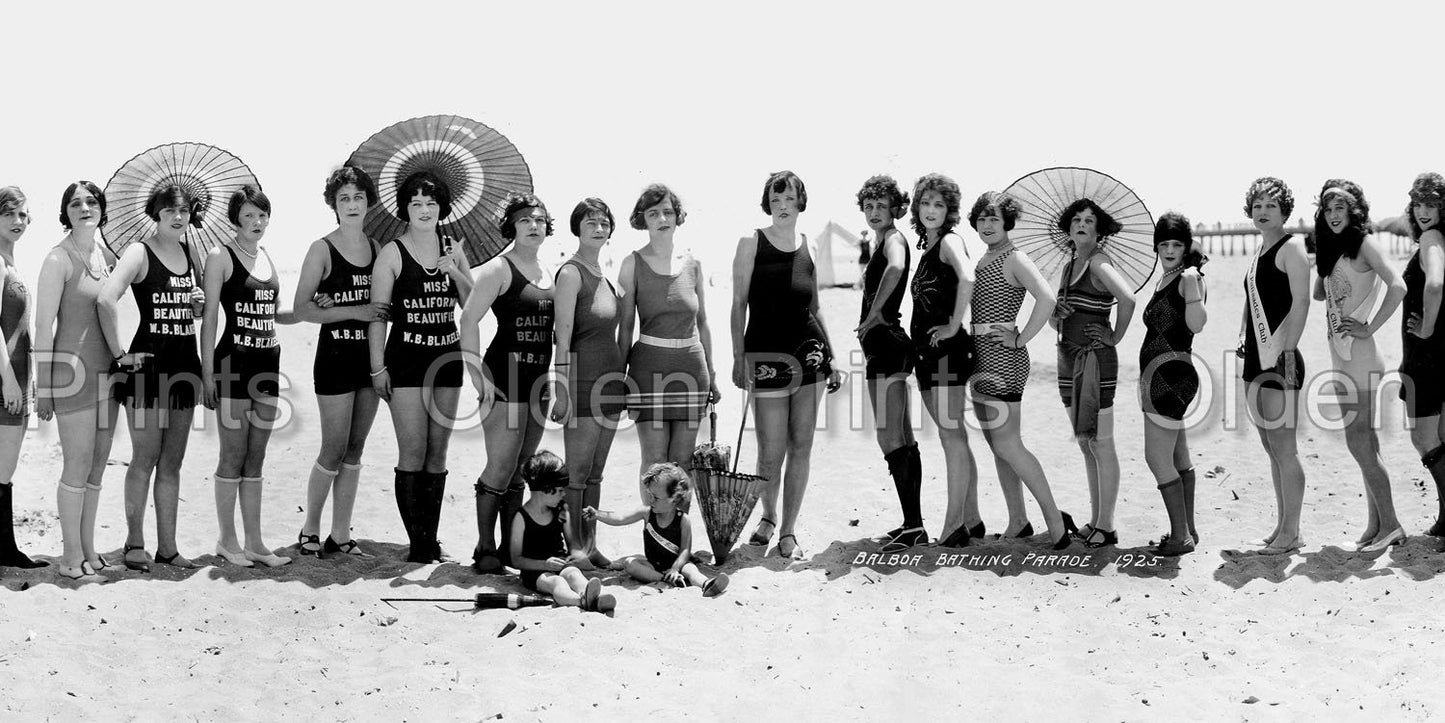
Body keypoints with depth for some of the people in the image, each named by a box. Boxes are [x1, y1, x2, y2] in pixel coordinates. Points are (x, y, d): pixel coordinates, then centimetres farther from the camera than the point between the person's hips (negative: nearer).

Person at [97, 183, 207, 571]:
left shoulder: (189, 253, 12)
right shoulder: (140, 253, -9)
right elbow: (106, 299, -24)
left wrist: (197, 305, 2)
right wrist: (119, 353, -21)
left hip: (184, 364, 6)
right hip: (149, 363, -6)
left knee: (172, 462, 9)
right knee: (145, 458, -1)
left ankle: (167, 545, 14)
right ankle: (135, 543, 10)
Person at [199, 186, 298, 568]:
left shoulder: (267, 257, 14)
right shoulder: (221, 256, -5)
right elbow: (210, 316, -8)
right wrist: (207, 372, -13)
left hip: (267, 363, 6)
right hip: (233, 363, -6)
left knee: (255, 459, 9)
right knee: (233, 456, -1)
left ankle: (254, 542, 14)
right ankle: (227, 540, 8)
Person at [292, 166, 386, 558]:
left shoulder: (377, 246, 8)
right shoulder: (322, 249, -6)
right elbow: (301, 309, -9)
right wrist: (354, 312, -17)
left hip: (370, 355, 5)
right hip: (335, 356, -5)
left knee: (355, 449, 8)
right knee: (334, 449, -3)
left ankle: (340, 535, 15)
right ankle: (310, 530, 13)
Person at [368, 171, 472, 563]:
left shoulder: (452, 250, 8)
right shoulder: (392, 253, -4)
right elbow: (377, 314, -4)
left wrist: (456, 273, -8)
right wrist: (378, 369, -7)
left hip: (447, 358, 4)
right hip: (406, 358, -4)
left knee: (438, 452, 7)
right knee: (413, 452, -7)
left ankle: (431, 537, 13)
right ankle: (417, 541, -3)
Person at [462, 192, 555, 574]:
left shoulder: (547, 273, 14)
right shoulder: (499, 268, -8)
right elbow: (468, 319, -14)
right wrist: (478, 374, -18)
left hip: (538, 377, 7)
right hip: (505, 375, -7)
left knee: (521, 470, 10)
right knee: (500, 467, -8)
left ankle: (509, 548, 17)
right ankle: (485, 549, -1)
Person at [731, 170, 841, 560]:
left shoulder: (809, 247, 11)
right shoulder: (752, 243, 1)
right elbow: (739, 304, 0)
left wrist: (831, 359, 15)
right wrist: (738, 358, -7)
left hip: (810, 352, 4)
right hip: (766, 354, -3)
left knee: (801, 446, 2)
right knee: (771, 451, -3)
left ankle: (788, 531, 11)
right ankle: (768, 516, 24)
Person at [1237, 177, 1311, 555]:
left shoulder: (1291, 248, -7)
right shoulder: (1258, 252, 18)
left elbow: (1301, 302, -16)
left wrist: (1287, 351, -21)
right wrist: (1243, 337, 14)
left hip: (1280, 359, -9)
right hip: (1257, 360, 9)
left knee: (1284, 449, -6)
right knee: (1272, 449, 12)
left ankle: (1291, 533, -1)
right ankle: (1282, 527, 19)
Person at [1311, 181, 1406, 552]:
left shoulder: (1364, 243, -9)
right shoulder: (1331, 248, 16)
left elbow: (1397, 287, -21)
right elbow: (1319, 293, 23)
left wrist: (1369, 328, -18)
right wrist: (1320, 266, 11)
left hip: (1359, 353, -9)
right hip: (1340, 354, 9)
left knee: (1359, 442, -8)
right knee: (1365, 442, 10)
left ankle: (1389, 524, -1)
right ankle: (1376, 525, 14)